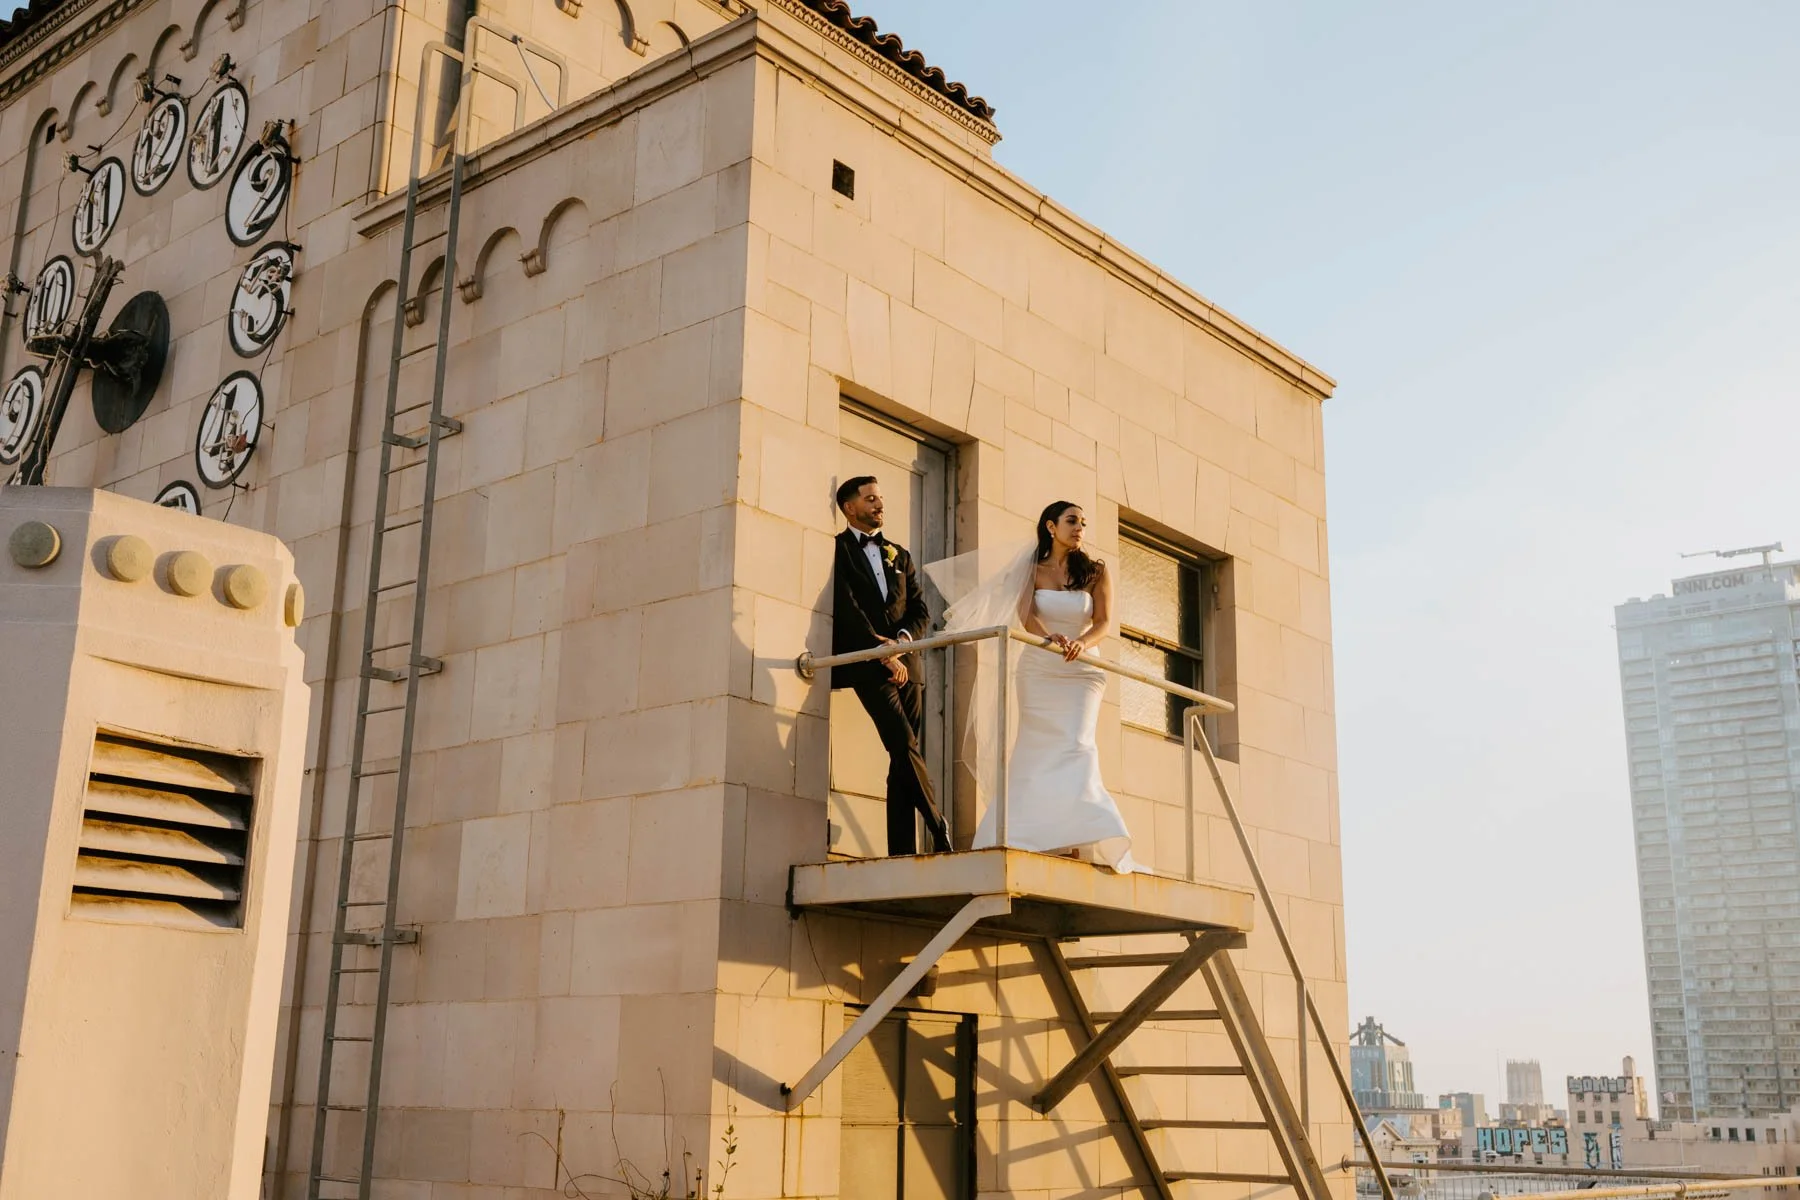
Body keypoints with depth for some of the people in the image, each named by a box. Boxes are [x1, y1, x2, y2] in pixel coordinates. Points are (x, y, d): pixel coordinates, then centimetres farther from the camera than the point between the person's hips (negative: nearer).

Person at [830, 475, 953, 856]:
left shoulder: (900, 556, 22)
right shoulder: (836, 550, 3)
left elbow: (921, 612, 15)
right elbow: (847, 610, -7)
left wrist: (904, 638, -6)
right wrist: (883, 653, -13)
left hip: (907, 664, 6)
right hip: (867, 665, -5)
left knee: (903, 759, 0)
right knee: (905, 747, -20)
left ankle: (902, 851, 0)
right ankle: (939, 830, -12)